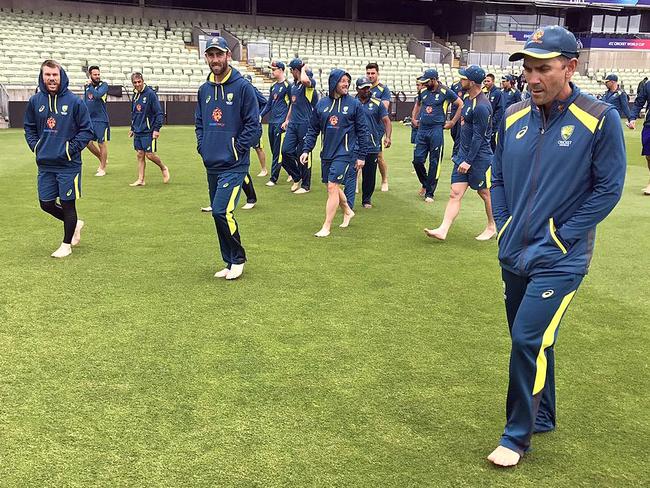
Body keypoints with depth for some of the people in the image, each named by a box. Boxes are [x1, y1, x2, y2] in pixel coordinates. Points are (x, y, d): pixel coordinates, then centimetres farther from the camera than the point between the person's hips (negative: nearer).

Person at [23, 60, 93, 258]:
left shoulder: (74, 101, -8)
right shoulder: (35, 101, 3)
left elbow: (87, 130, -4)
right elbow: (29, 128, 16)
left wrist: (72, 148, -12)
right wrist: (35, 146, 2)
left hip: (68, 165, -4)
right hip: (45, 165, 4)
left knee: (67, 204, 4)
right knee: (46, 204, 9)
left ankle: (66, 245, 20)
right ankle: (75, 224, 35)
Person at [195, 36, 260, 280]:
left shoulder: (242, 87, -7)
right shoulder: (204, 89, 12)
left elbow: (253, 125, -9)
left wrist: (236, 149, -12)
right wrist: (202, 145, 8)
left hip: (234, 165, -7)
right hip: (211, 165, 7)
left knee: (222, 211, -16)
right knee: (219, 214, 11)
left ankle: (238, 258, 4)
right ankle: (230, 262, 23)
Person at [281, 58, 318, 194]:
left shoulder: (310, 83, -9)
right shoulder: (294, 84, 16)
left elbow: (305, 80, -36)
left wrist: (304, 69, -16)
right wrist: (287, 120, 24)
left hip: (305, 124, -7)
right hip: (293, 124, 7)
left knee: (303, 154, 0)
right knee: (286, 151, 1)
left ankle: (305, 185, 14)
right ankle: (297, 178, 21)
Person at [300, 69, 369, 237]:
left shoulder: (354, 104, -3)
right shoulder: (321, 104, 5)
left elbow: (362, 131, -1)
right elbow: (313, 130, 10)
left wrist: (362, 156, -3)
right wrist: (306, 150, 2)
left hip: (345, 153, -5)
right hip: (327, 154, 5)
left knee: (332, 187, -11)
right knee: (333, 187, 15)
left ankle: (326, 227, -3)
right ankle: (348, 212, 41)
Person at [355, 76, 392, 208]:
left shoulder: (377, 104, 5)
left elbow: (386, 121, 2)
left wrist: (388, 137, -14)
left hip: (372, 146, 1)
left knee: (369, 175, 8)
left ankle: (367, 200, 23)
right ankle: (347, 200, 5)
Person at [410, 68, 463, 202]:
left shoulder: (445, 92, -7)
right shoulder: (423, 91, 9)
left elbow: (461, 105, -1)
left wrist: (452, 122, -2)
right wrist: (414, 118, 20)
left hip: (436, 131, -5)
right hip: (422, 129, 5)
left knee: (434, 163, 0)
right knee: (417, 160, 2)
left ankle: (429, 193, 8)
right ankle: (425, 184, 27)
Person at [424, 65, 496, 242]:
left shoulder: (481, 106, -21)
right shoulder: (468, 98, 8)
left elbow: (478, 137, -21)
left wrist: (468, 161, -20)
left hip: (479, 156, -9)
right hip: (463, 153, 9)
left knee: (484, 193, 9)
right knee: (455, 193, 1)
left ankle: (492, 227, 27)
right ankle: (443, 230, -3)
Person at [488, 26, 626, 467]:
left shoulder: (600, 119, -12)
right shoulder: (514, 116, 3)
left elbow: (608, 189, -10)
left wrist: (559, 238, -13)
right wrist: (505, 226, 4)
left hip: (560, 260, -5)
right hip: (514, 255, 6)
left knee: (529, 342, -8)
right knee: (531, 341, 17)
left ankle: (517, 436, 11)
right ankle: (543, 417, 38)